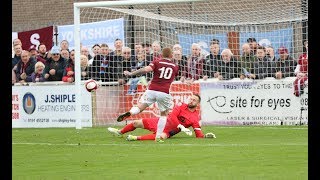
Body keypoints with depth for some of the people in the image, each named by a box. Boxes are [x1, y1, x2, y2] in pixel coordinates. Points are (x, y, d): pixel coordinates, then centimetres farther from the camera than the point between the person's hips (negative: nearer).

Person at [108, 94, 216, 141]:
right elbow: (172, 116, -15)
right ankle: (120, 132, 32)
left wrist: (205, 136, -30)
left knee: (162, 136, -42)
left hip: (169, 131, -3)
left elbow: (198, 134, -9)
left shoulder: (196, 118, -7)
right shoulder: (182, 106, -2)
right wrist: (181, 127, -26)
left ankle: (137, 138, -40)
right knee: (137, 123, 5)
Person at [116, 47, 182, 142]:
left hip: (152, 90, -1)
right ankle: (158, 137, 7)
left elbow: (146, 69, -12)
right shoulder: (175, 67, 15)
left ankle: (129, 113, -32)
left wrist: (131, 73, -8)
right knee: (164, 114, 16)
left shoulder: (157, 62, 5)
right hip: (164, 93, 1)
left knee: (140, 107, 2)